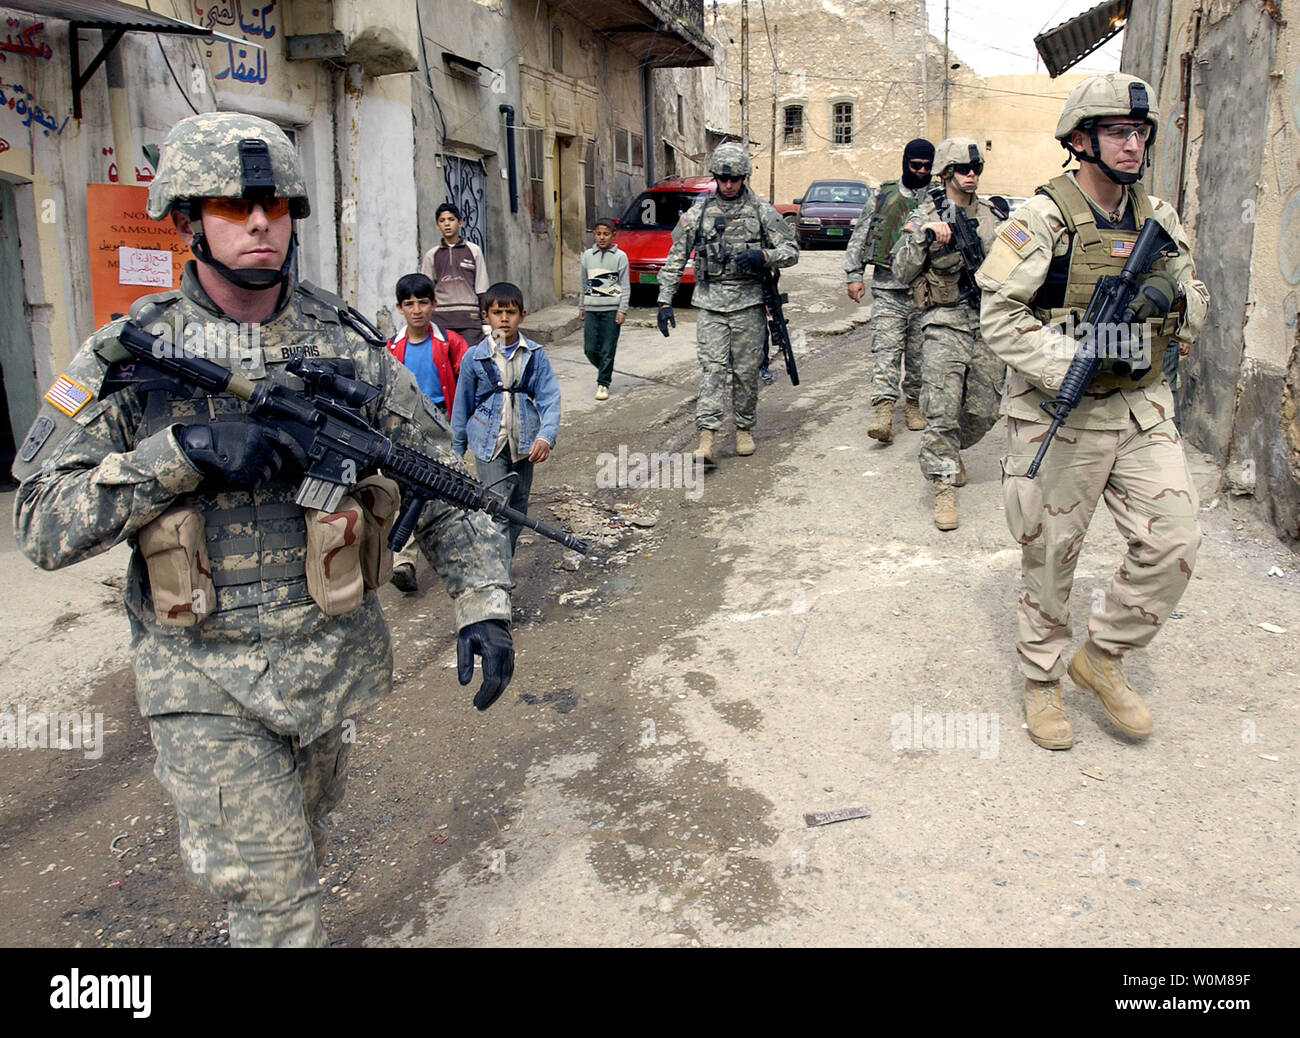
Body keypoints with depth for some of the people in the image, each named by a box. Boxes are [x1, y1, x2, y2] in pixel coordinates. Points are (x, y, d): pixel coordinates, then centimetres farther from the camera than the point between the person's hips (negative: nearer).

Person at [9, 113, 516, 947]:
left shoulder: (346, 346, -2)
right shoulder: (131, 357, -7)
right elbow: (42, 525, -11)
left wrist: (484, 604, -12)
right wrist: (181, 454, -24)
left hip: (332, 657, 3)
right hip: (206, 682, -2)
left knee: (302, 845, 24)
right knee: (270, 894, -2)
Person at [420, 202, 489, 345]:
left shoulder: (474, 251, 8)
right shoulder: (431, 255, 11)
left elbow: (481, 290, 8)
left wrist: (486, 322, 3)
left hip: (469, 316, -1)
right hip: (440, 317, 1)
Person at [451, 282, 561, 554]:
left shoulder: (535, 355, -1)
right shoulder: (474, 357, -4)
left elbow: (550, 399, -6)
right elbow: (462, 407, 5)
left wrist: (545, 437, -23)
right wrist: (456, 451, 9)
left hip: (524, 445, 3)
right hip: (489, 445, -2)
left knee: (518, 509, 13)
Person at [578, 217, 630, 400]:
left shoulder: (620, 256, 0)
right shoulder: (588, 256, 10)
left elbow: (625, 286, -1)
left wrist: (622, 310, -7)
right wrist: (581, 306, 18)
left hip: (611, 309, -3)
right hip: (591, 309, 3)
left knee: (607, 350, -4)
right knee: (590, 349, 1)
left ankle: (603, 383, 7)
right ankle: (605, 371, 27)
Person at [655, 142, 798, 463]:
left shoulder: (762, 211, 3)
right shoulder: (698, 212, 5)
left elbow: (792, 251, 4)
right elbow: (675, 258, 7)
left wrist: (763, 256, -16)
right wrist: (665, 301, 1)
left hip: (749, 303, 0)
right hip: (710, 303, 0)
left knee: (746, 371, 5)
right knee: (711, 368, -9)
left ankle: (744, 429, 21)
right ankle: (707, 437, -13)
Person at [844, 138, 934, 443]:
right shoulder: (885, 196, 9)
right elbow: (860, 235, 12)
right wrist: (853, 274, 6)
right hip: (888, 289, -1)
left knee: (919, 353, 9)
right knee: (885, 350, -11)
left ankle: (913, 403, 26)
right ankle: (883, 413, -19)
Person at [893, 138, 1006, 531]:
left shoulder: (991, 215, 13)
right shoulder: (924, 217, 0)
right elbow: (902, 272, -8)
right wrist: (923, 235, -20)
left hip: (986, 322, 5)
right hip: (945, 324, -5)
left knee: (983, 413, 8)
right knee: (942, 412, -14)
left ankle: (949, 453, 37)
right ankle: (944, 488, -5)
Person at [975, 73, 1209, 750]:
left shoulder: (1158, 219, 10)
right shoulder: (1042, 219, -9)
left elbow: (1196, 304, 19)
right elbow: (999, 317, -14)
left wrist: (1175, 296, -5)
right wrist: (1064, 367, -23)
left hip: (1142, 408, 5)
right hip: (1059, 413, -5)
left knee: (1173, 541, -4)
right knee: (1050, 555, 6)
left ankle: (1102, 656, 18)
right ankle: (1041, 678, 26)